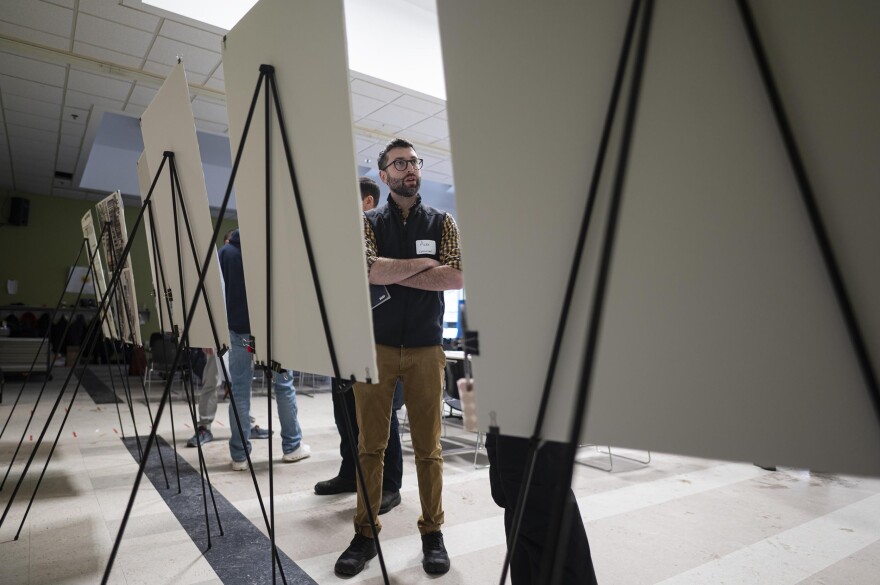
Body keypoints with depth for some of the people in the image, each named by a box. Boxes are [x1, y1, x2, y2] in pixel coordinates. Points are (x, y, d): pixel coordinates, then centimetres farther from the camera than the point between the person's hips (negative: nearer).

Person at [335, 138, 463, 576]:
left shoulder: (442, 222, 9)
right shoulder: (369, 222, 6)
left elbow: (457, 277, -7)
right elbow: (368, 269, -14)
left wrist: (394, 273, -9)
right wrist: (425, 263, -7)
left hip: (426, 348, 1)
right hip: (375, 345, 0)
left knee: (428, 446, 6)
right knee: (370, 445, 6)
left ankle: (433, 532, 21)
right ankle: (365, 533, 19)